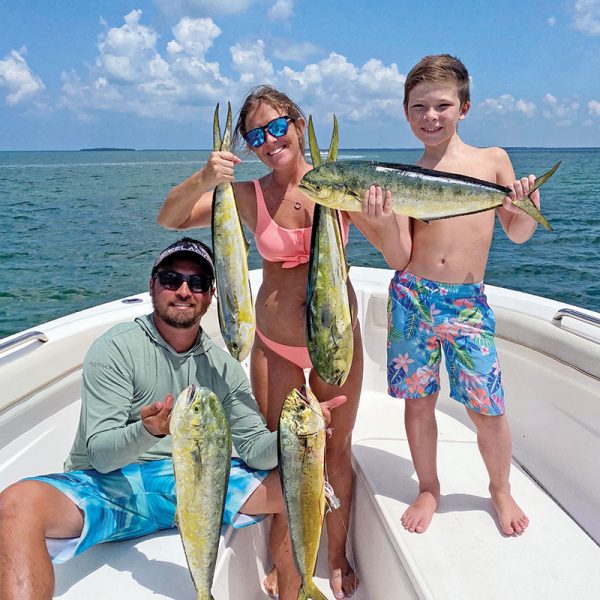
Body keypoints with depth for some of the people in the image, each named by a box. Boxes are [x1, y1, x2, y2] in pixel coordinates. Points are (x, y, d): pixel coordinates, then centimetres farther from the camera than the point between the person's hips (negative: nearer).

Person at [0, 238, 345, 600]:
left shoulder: (224, 367, 6)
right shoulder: (116, 349, -8)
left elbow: (255, 448, 0)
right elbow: (101, 454, -13)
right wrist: (147, 431, -35)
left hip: (187, 485, 4)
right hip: (109, 485, -4)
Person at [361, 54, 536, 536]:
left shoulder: (493, 160, 6)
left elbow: (518, 233, 13)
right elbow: (400, 258, -2)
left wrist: (528, 205, -8)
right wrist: (384, 222, -20)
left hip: (469, 302, 0)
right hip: (413, 299, 1)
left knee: (487, 408, 2)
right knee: (419, 400, 10)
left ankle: (501, 489, 31)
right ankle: (429, 489, 33)